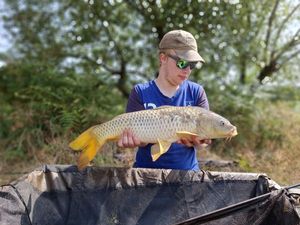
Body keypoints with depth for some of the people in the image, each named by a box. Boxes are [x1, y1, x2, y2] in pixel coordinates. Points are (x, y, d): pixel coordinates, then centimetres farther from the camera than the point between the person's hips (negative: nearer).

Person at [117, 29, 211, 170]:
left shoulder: (196, 92, 0)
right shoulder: (140, 92, -2)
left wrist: (195, 141, -26)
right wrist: (136, 140, -29)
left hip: (187, 169, 1)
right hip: (147, 167, -1)